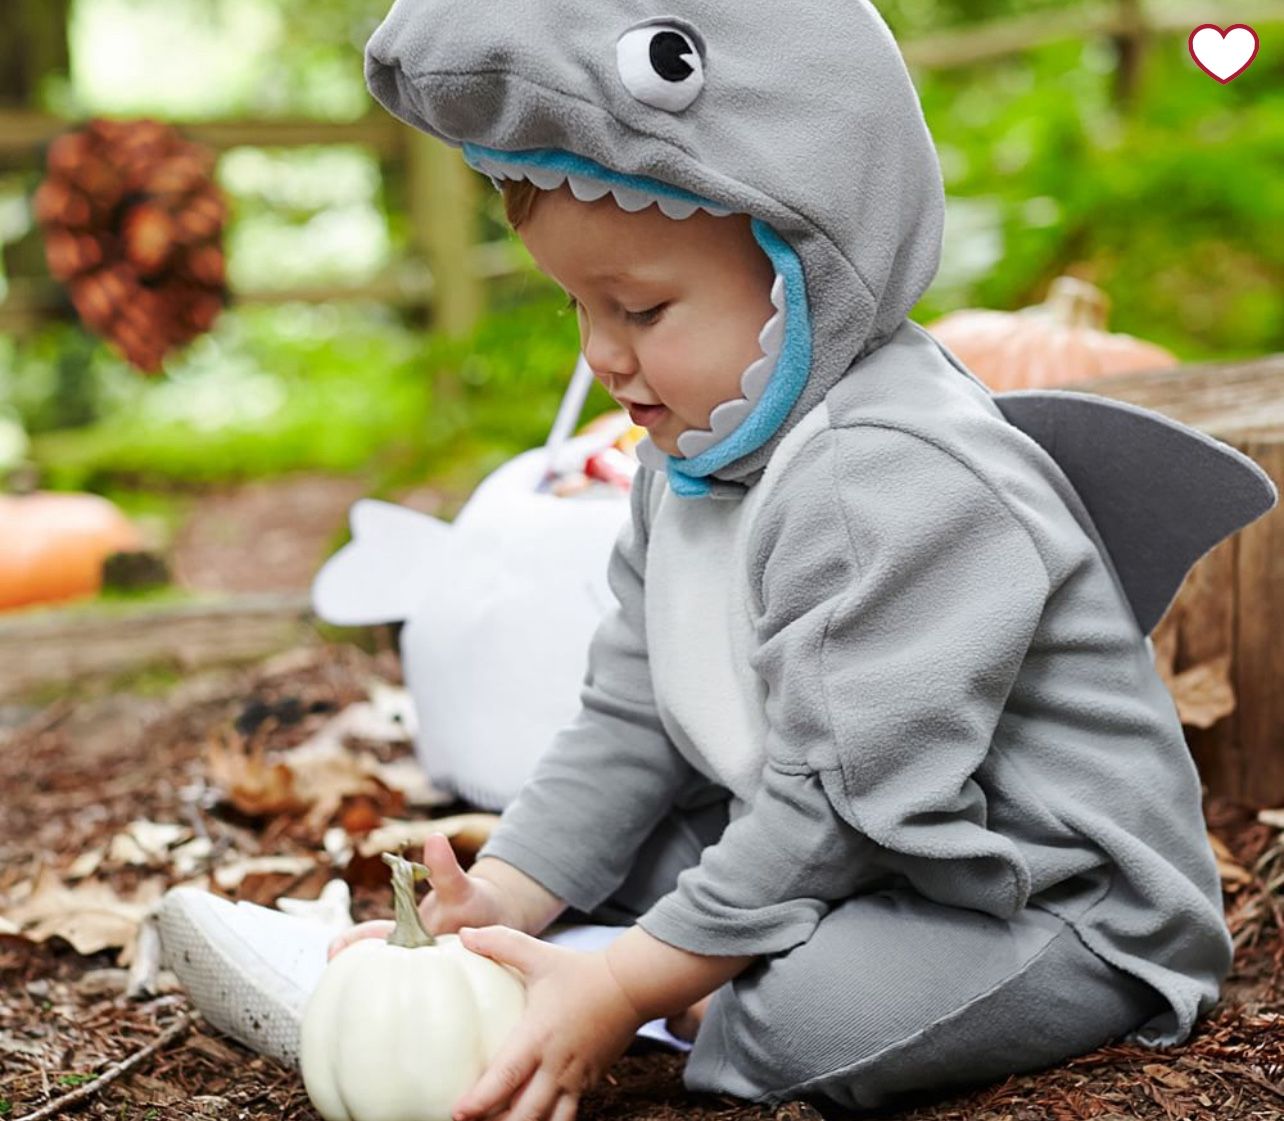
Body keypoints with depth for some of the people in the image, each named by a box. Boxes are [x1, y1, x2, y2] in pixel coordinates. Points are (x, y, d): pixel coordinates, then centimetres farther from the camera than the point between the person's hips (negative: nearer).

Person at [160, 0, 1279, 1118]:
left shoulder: (899, 486, -28)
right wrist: (498, 899, -6)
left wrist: (622, 991, -24)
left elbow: (842, 808, -27)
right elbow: (629, 720, 7)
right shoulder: (692, 461, 5)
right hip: (836, 862, 9)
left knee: (810, 1018, -32)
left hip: (1060, 907, -9)